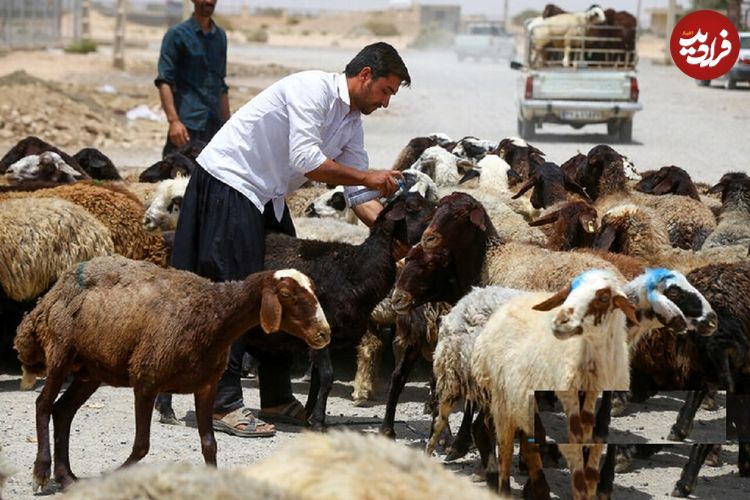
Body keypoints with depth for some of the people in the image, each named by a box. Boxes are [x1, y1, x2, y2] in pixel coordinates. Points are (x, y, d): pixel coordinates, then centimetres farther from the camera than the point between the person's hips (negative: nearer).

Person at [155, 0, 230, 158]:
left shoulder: (221, 37, 17)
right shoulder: (177, 35, -1)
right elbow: (165, 81, -9)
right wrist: (173, 120, -22)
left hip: (215, 127, 5)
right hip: (188, 125, -5)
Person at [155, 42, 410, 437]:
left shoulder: (351, 123, 10)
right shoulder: (312, 89, -18)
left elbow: (358, 197, 9)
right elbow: (305, 161, -27)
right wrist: (367, 177, -19)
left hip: (267, 198, 10)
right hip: (227, 182, -10)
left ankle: (277, 399, 16)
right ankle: (224, 404, -12)